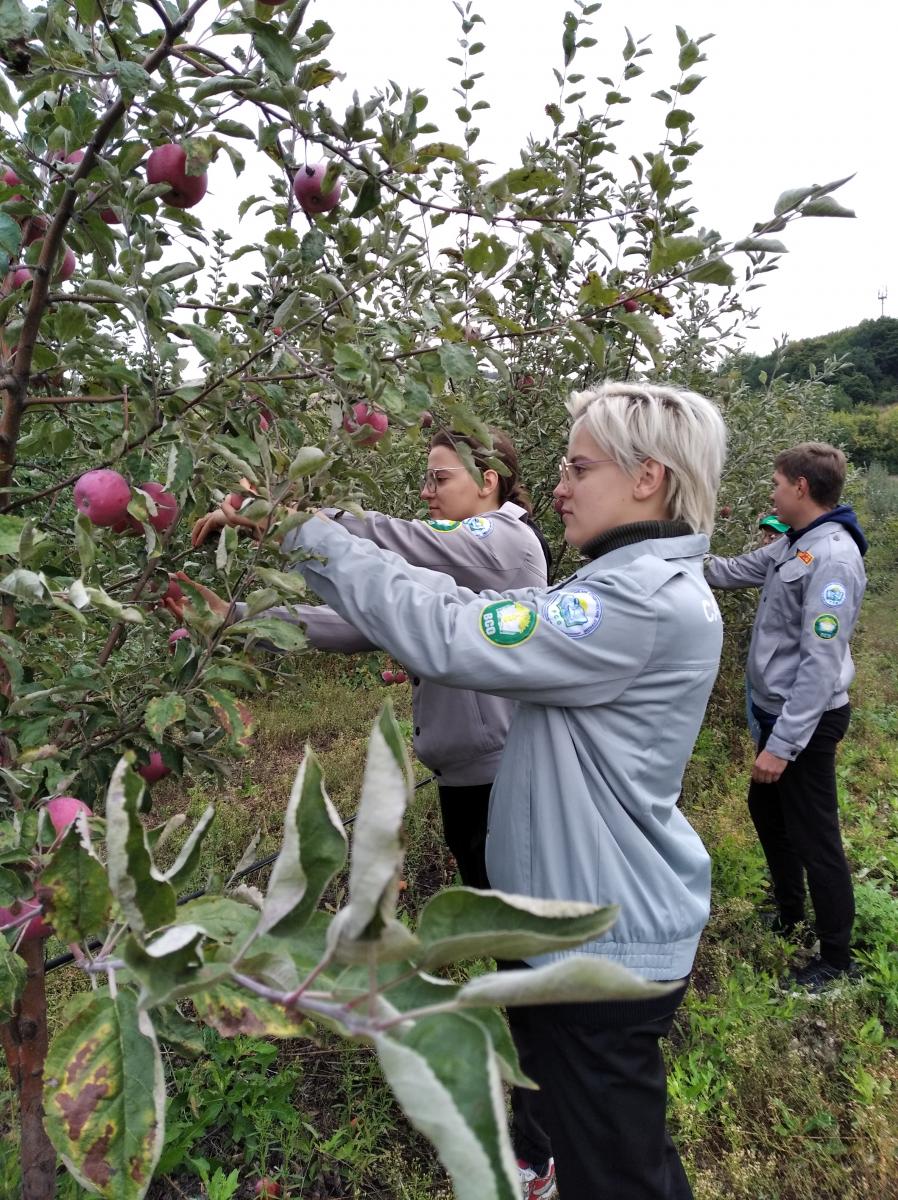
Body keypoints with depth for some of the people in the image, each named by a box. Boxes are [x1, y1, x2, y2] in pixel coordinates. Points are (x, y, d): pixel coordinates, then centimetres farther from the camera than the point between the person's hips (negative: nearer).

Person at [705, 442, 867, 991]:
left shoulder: (833, 558, -24)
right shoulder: (793, 546, 4)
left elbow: (821, 663, -27)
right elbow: (736, 571, 20)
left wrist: (782, 745, -26)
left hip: (807, 720, -10)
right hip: (780, 711, 10)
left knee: (813, 836, 3)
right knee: (766, 808, 24)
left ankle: (837, 959, 22)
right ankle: (789, 912, 44)